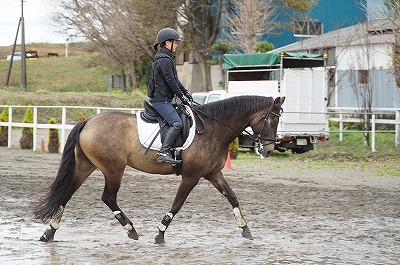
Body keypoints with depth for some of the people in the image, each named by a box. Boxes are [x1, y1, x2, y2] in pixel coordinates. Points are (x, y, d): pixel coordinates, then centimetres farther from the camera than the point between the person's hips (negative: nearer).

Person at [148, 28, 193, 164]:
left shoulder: (167, 59, 19)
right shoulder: (164, 60, -15)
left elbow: (175, 80, 25)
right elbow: (170, 81, -18)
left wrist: (186, 92, 19)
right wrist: (182, 97, -12)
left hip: (164, 100, 11)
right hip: (161, 100, -11)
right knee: (177, 123, -23)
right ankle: (164, 152, -31)